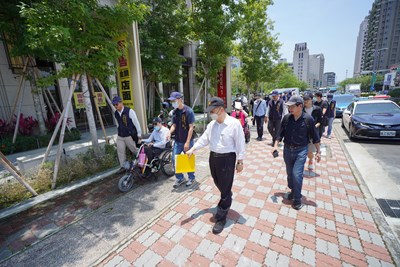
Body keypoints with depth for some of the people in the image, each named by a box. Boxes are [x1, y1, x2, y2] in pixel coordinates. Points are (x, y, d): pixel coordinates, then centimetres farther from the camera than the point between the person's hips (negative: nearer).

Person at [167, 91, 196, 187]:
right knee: (174, 159, 7)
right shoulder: (175, 112, 4)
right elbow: (174, 125, 7)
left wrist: (187, 142, -18)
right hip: (177, 141, 6)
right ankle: (180, 178, 27)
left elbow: (191, 127, -15)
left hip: (187, 141, -5)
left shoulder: (188, 111, -14)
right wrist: (170, 133, -14)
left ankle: (191, 178, 31)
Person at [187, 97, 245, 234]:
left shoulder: (234, 123, -15)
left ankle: (221, 218, 21)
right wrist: (192, 149, -5)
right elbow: (204, 139, 7)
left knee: (225, 189, 4)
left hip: (227, 158, -6)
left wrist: (240, 161, -9)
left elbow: (240, 144, -11)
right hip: (213, 157, 7)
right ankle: (227, 201, 54)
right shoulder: (211, 124, 3)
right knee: (219, 184, 24)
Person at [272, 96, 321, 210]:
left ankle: (297, 199, 10)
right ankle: (293, 191, 40)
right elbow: (281, 133, 3)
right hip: (287, 149, 4)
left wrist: (318, 151, -1)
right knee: (290, 173, 16)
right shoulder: (286, 118, -5)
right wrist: (276, 145, -7)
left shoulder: (308, 119, -11)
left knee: (297, 174, -9)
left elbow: (315, 137, -2)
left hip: (301, 150, -3)